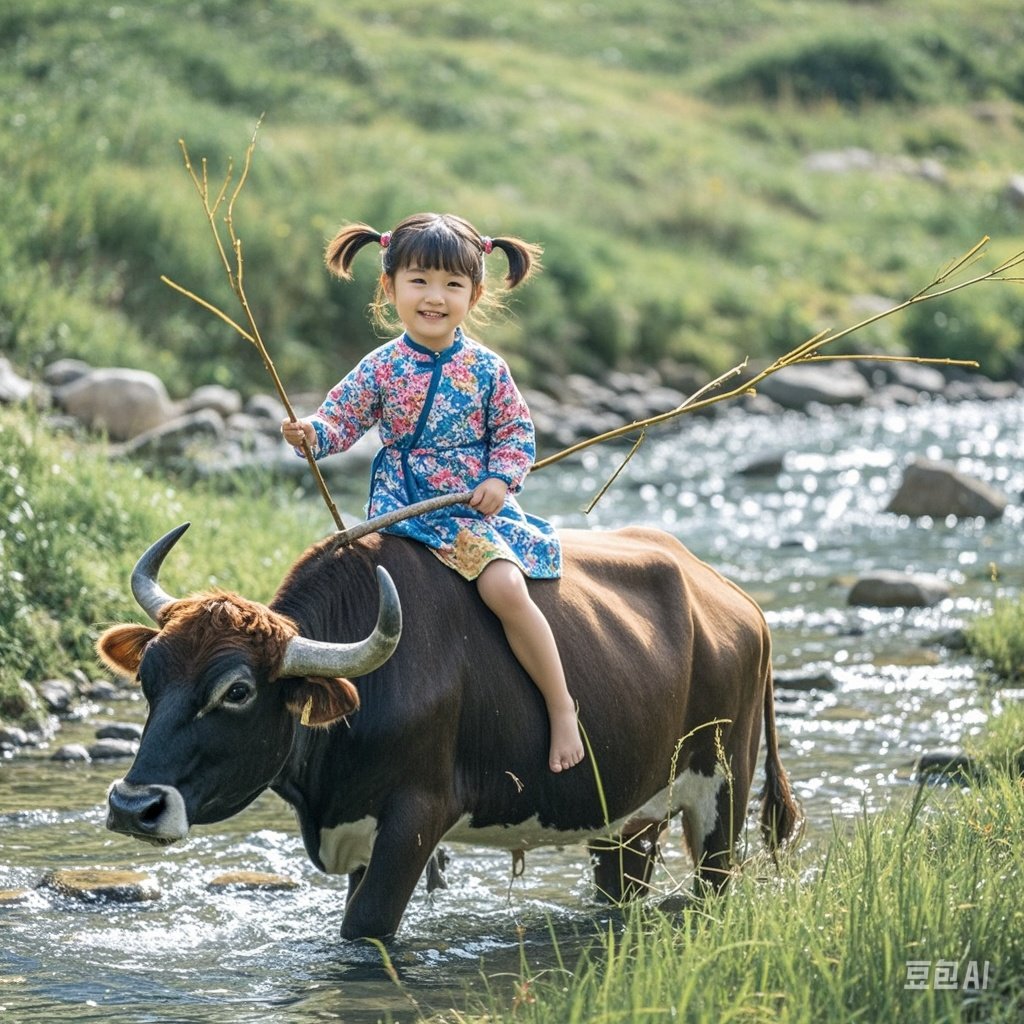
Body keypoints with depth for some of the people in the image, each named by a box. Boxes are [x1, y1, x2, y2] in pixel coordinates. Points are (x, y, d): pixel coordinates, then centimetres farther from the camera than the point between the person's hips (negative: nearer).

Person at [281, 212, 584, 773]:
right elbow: (341, 420, 0)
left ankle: (562, 706, -12)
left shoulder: (486, 368, 0)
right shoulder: (381, 368, -1)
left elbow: (516, 431, 6)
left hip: (476, 508, -2)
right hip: (401, 509, 2)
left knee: (505, 587, -24)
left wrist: (501, 479, -10)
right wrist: (311, 433, -21)